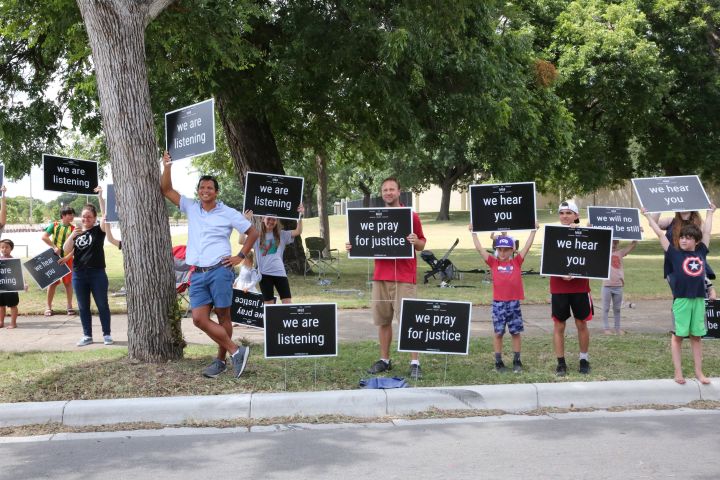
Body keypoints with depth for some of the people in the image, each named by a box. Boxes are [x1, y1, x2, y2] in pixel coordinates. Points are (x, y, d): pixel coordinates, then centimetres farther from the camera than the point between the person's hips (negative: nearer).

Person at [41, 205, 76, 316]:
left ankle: (69, 306, 13)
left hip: (67, 258, 0)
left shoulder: (73, 228, -1)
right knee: (52, 282, 3)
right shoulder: (54, 225, 0)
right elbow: (44, 237, -7)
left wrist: (67, 257, -19)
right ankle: (48, 306, 8)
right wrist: (54, 247, -16)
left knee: (68, 282, 4)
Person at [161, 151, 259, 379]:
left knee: (223, 317, 1)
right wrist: (167, 167, -1)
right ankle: (236, 351, 1)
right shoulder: (191, 208, 13)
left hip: (220, 271, -4)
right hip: (198, 274, 4)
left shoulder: (228, 213, 2)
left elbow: (253, 233, 8)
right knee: (199, 319, -6)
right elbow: (166, 190, 12)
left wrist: (240, 256, 1)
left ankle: (221, 360, 8)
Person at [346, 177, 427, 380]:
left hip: (404, 277, -4)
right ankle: (384, 360, 18)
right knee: (383, 321, 8)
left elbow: (422, 244, 5)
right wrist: (354, 247, 0)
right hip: (380, 276, 4)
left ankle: (415, 363, -6)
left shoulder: (411, 216, 2)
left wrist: (415, 242, -17)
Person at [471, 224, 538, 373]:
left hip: (514, 302, 0)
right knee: (498, 333, 5)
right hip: (498, 303, 0)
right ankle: (498, 362, 12)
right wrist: (473, 232, 0)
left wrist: (534, 230, 2)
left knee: (516, 332, 7)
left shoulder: (516, 262, 4)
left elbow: (527, 246, 2)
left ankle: (517, 361, 16)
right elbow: (479, 248, 1)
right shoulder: (494, 263, 3)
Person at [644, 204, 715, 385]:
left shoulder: (701, 252, 7)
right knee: (678, 335, 2)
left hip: (699, 299, 3)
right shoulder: (675, 254, 0)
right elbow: (660, 234, 1)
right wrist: (648, 216, 3)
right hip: (681, 300, -3)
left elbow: (707, 232, 18)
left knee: (696, 336, 9)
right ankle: (678, 372, 8)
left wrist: (710, 213, 28)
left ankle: (699, 372, 15)